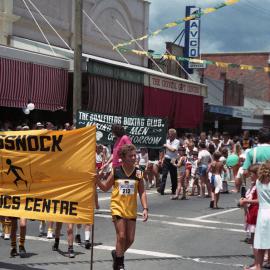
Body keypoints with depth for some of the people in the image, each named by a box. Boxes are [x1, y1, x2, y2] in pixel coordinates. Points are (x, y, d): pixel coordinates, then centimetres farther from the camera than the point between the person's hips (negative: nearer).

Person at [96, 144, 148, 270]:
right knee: (121, 236, -9)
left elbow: (142, 192, 1)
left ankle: (117, 253, 34)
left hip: (131, 210, 3)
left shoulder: (138, 172, -2)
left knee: (130, 239, 6)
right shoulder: (116, 171, -5)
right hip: (118, 208, -2)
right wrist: (97, 179, -10)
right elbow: (105, 187, 6)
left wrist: (145, 208, -8)